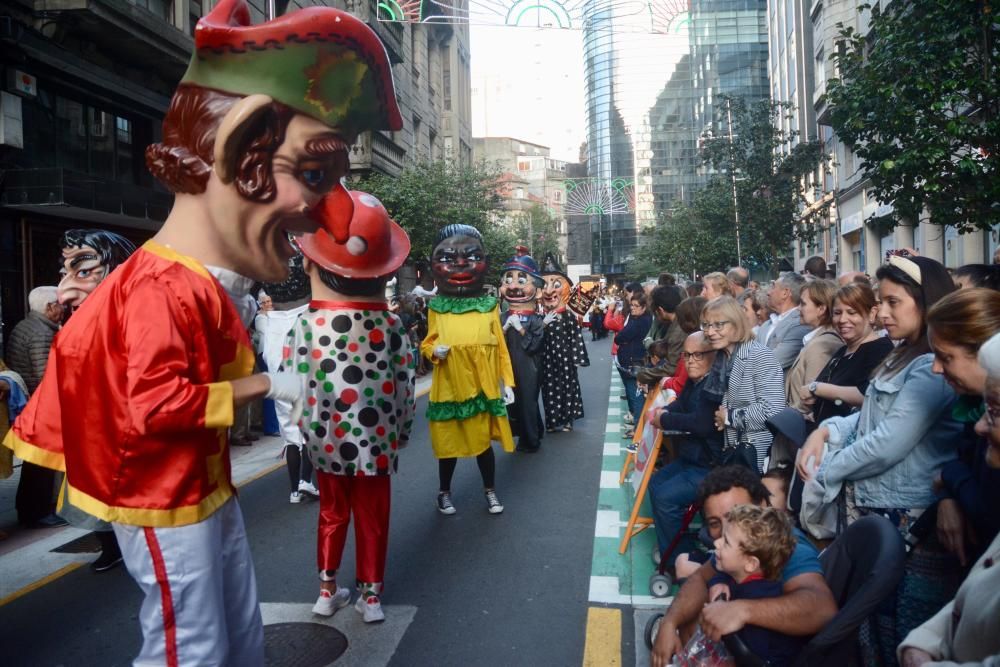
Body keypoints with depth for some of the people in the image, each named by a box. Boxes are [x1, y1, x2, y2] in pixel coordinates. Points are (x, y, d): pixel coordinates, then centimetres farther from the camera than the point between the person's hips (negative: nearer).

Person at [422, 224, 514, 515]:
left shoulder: (489, 306, -2)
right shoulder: (436, 308, -3)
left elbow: (500, 347, 2)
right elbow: (427, 344, 6)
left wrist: (507, 382, 1)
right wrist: (434, 352, -16)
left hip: (482, 388, 0)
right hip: (448, 389, 0)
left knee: (483, 442, 11)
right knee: (448, 443, 11)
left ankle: (490, 490, 30)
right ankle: (444, 492, 30)